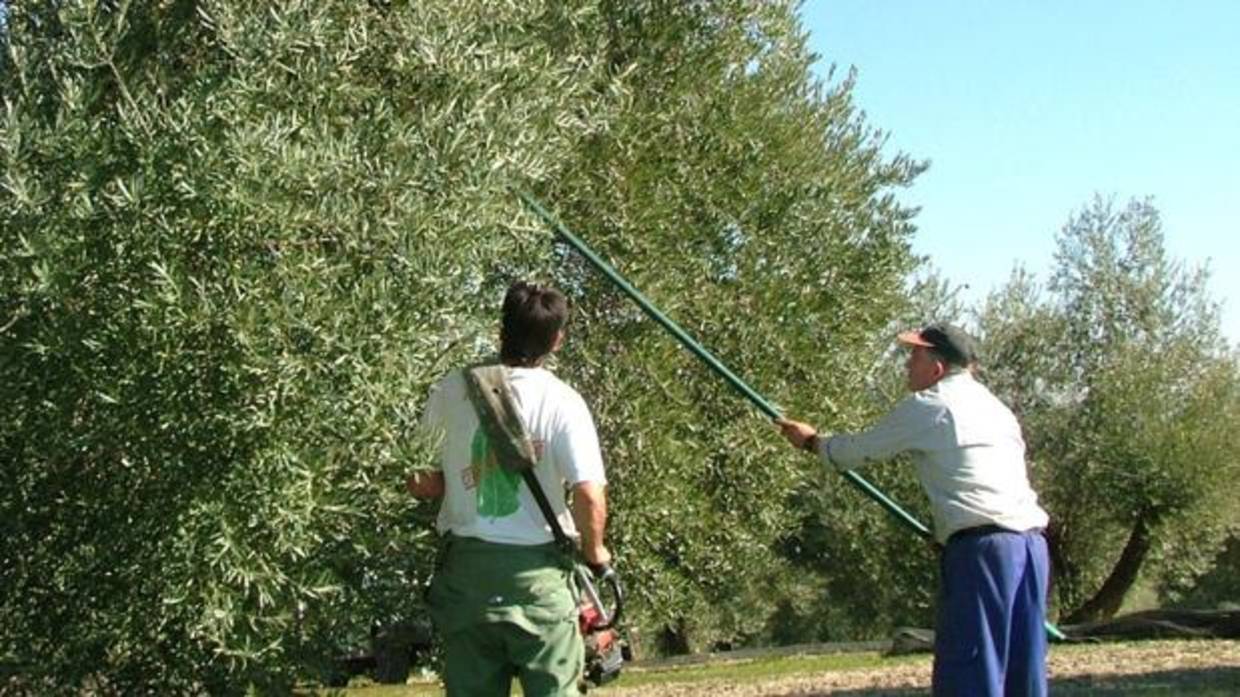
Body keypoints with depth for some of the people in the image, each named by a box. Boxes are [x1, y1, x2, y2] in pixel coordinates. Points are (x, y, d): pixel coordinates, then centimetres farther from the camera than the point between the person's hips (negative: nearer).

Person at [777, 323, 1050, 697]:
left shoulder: (928, 406, 0)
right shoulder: (996, 407, 23)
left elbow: (859, 450, 9)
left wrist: (812, 441, 26)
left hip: (981, 546, -8)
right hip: (1032, 542, 8)